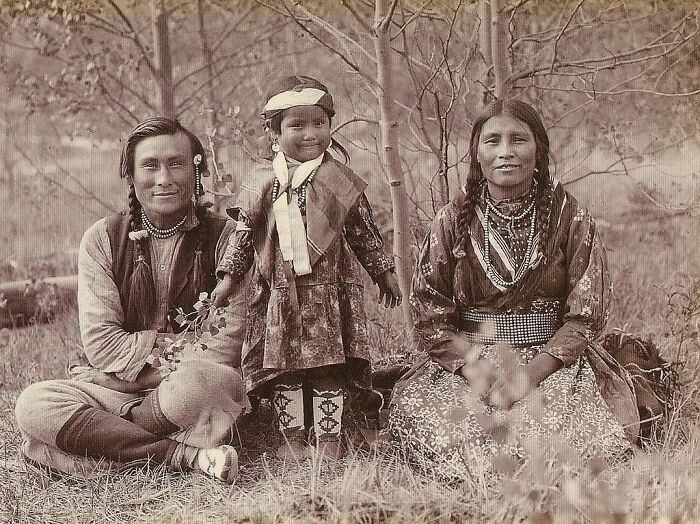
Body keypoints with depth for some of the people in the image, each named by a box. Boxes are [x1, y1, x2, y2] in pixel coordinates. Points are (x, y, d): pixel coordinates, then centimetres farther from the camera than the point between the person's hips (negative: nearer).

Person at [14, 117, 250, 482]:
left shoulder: (223, 238, 1)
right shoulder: (103, 239, 5)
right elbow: (100, 342, -3)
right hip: (108, 392, 3)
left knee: (194, 384, -38)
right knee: (33, 404, -26)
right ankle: (185, 455, -29)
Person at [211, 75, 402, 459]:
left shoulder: (339, 179, 2)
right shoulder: (262, 182, 3)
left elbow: (365, 233, 10)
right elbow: (244, 235, 10)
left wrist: (383, 273, 15)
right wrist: (229, 276, 6)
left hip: (330, 290, -1)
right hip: (279, 292, 1)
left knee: (329, 368, 0)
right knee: (283, 368, 5)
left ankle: (329, 438, 10)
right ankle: (293, 437, 16)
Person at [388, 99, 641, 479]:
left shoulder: (569, 217, 1)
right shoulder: (454, 220, 3)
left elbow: (585, 316, -3)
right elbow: (430, 316, 1)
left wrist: (533, 371, -17)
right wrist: (476, 372, -15)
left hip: (553, 362, -1)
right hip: (466, 361, 1)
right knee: (414, 411, -26)